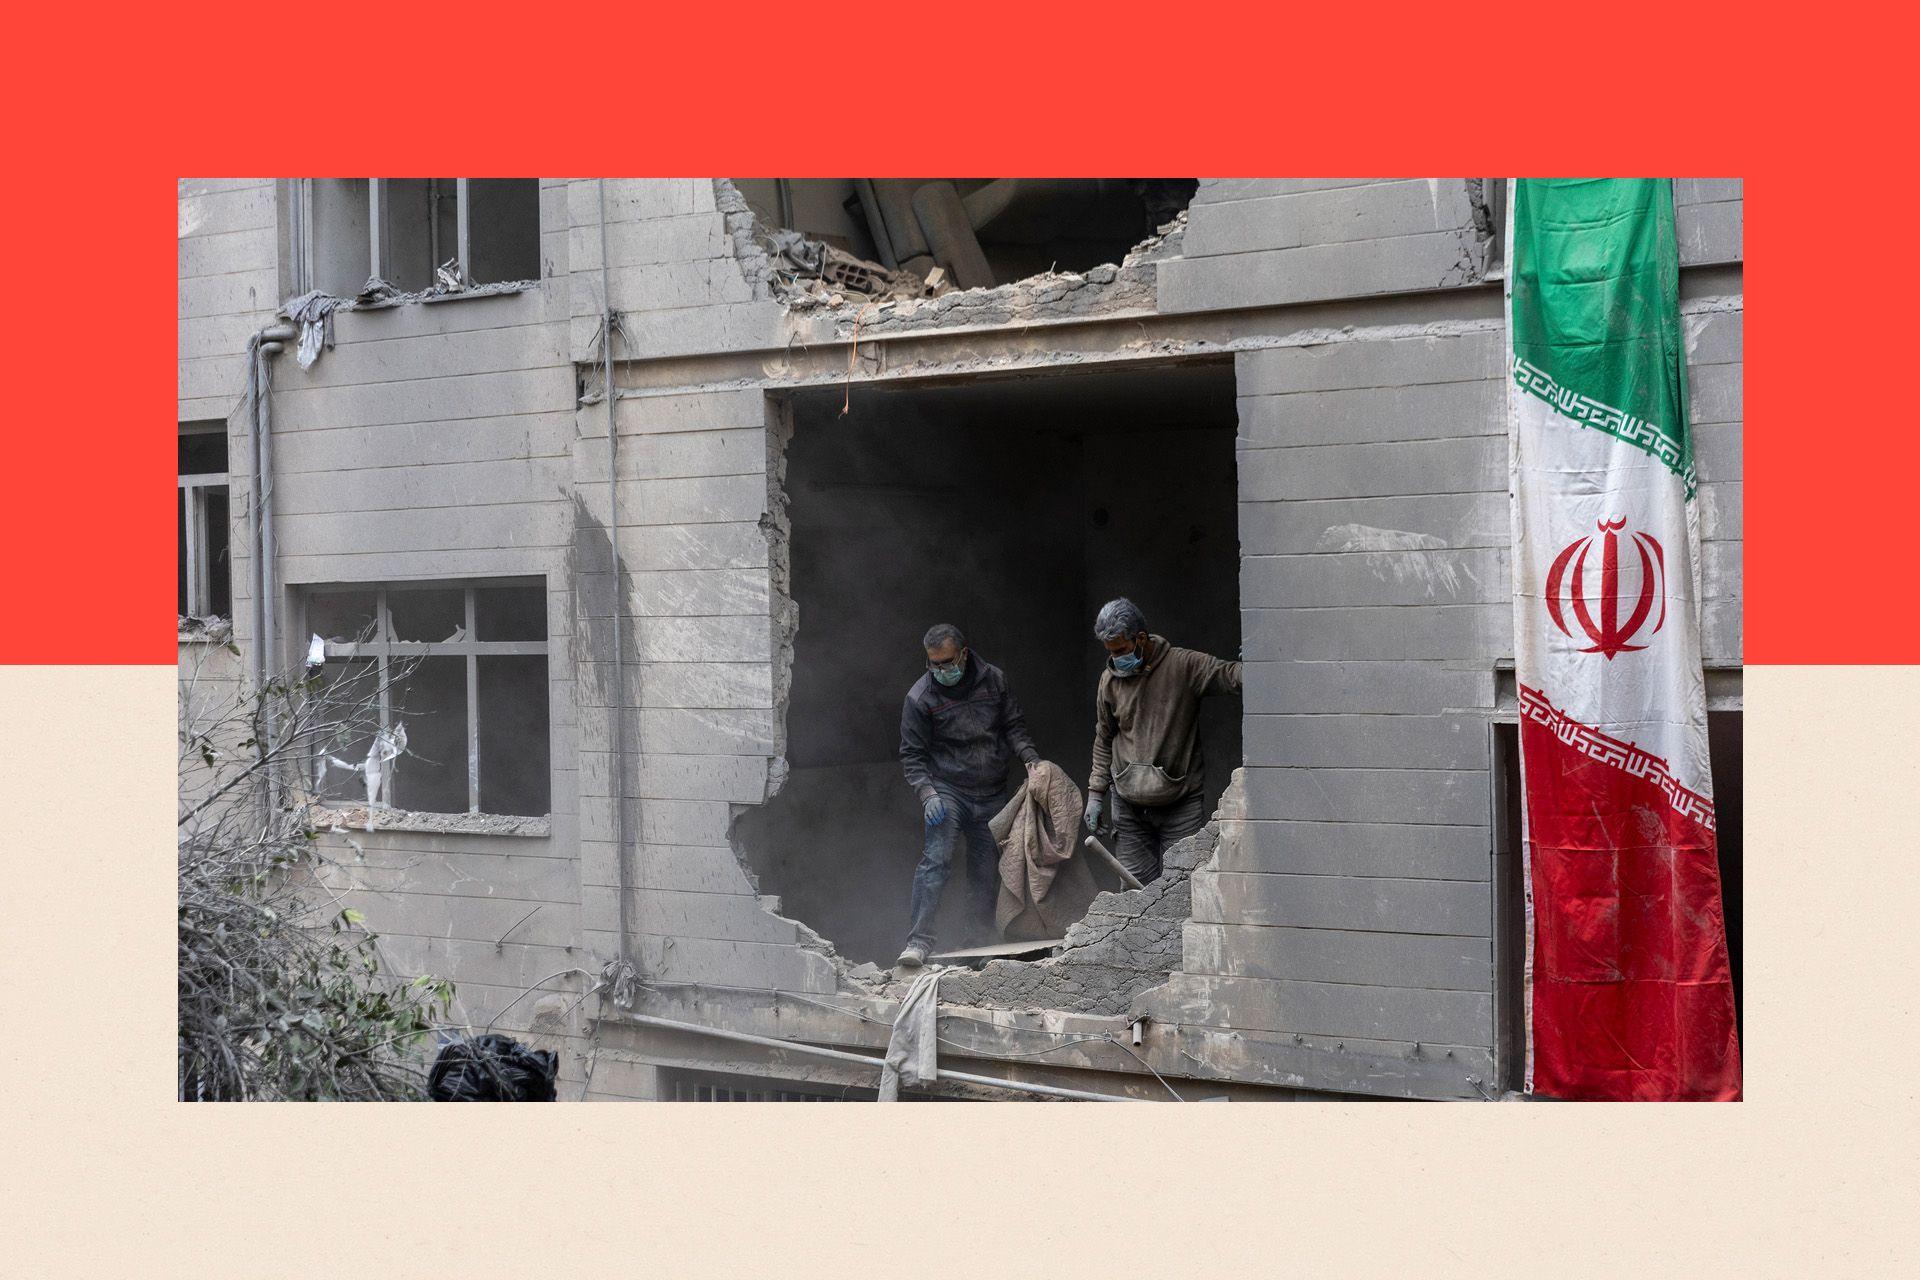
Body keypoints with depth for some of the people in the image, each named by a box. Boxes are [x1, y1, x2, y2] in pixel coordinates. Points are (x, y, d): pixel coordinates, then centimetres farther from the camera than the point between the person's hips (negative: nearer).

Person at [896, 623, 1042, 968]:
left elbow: (1014, 726, 12)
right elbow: (912, 754, -5)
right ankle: (919, 941, -21)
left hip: (992, 796, 3)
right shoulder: (920, 697, -7)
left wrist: (1030, 757, -5)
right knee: (935, 861, -18)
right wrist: (927, 793, -19)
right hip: (947, 791, -3)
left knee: (988, 870, 6)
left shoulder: (993, 680, 2)